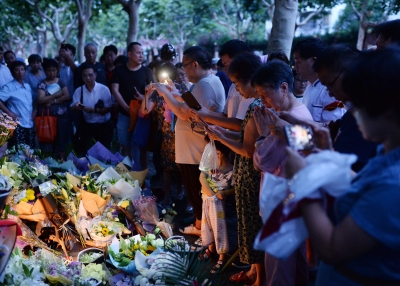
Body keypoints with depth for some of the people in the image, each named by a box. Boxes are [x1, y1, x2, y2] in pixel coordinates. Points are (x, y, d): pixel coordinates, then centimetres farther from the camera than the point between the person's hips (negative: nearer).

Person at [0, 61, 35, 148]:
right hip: (17, 125, -7)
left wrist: (35, 110, 9)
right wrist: (9, 112, -17)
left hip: (29, 124, 7)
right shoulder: (9, 87, -7)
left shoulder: (28, 86, 13)